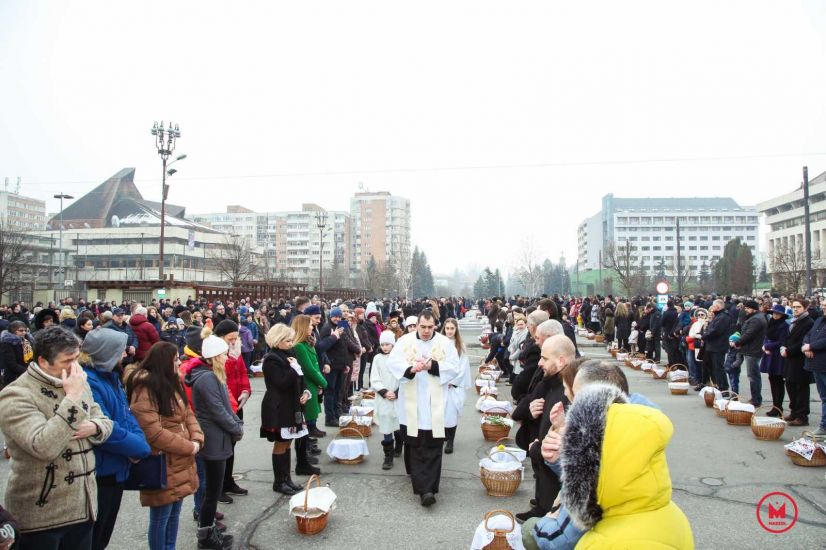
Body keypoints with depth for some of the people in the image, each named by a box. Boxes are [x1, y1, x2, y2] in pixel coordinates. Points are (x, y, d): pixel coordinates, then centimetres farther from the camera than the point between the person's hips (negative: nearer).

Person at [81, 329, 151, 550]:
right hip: (99, 471, -9)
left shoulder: (111, 377, 7)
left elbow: (127, 415, 9)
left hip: (117, 468, 9)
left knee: (105, 532, 22)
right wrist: (140, 448, -16)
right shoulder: (88, 382, -23)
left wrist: (139, 440, -10)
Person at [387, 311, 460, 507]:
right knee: (414, 444, 6)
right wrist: (410, 368, -24)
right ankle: (424, 486, 19)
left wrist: (433, 366, -18)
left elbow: (454, 367, -3)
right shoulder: (404, 341, 3)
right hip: (411, 403, 1)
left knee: (433, 446, -4)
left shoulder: (445, 343, 2)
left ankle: (427, 488, -3)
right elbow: (392, 362, -6)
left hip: (435, 403, -1)